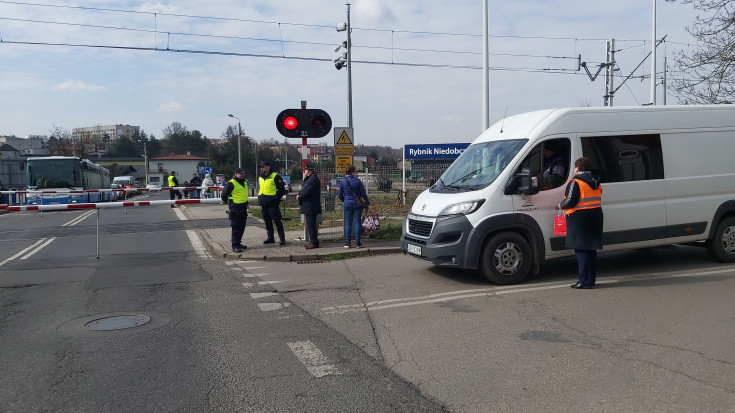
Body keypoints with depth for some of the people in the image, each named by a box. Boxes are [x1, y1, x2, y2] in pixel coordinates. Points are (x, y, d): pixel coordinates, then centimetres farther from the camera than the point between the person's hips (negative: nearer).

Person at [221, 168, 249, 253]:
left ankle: (238, 243, 26)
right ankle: (234, 246, -4)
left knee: (242, 227, 13)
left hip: (243, 209, 8)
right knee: (236, 227, -7)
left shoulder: (244, 183, 14)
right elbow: (224, 196, -10)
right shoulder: (231, 184, -12)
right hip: (235, 210, -8)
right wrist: (230, 204, 0)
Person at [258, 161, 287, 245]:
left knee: (277, 221, -7)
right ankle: (270, 238, 21)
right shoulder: (260, 177, 14)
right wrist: (260, 199, 15)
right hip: (264, 203, 7)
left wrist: (277, 199, -9)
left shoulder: (275, 177, -8)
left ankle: (282, 238, -3)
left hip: (272, 203, -7)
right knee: (267, 221, 12)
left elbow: (282, 190, -7)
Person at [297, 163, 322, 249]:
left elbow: (307, 192, -22)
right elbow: (304, 189, 20)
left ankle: (314, 242, -3)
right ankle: (312, 241, 22)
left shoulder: (313, 179, -17)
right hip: (308, 206, 11)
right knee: (310, 224, 15)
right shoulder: (309, 178, 17)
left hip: (311, 207, -11)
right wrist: (299, 194, 0)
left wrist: (299, 197, -8)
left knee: (311, 225, -8)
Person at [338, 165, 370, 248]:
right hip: (357, 204, -1)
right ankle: (357, 242, 4)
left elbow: (339, 195, 1)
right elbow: (363, 193, -2)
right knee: (357, 222, 4)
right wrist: (367, 202, 13)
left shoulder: (342, 181, -3)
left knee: (348, 223, 6)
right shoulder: (358, 181, -7)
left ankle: (347, 242, 5)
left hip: (347, 204, 1)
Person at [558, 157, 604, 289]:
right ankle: (591, 279, 21)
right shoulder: (596, 183, 14)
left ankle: (585, 281, -5)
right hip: (596, 216, 8)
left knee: (581, 250, -5)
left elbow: (570, 201, -19)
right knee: (591, 250, 14)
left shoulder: (575, 183, -12)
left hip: (579, 218, -8)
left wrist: (561, 205, 1)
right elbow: (596, 200, 16)